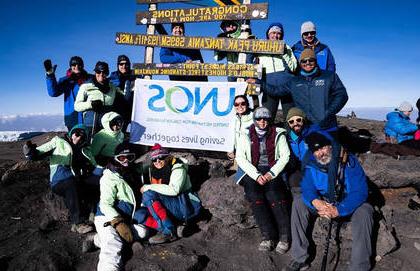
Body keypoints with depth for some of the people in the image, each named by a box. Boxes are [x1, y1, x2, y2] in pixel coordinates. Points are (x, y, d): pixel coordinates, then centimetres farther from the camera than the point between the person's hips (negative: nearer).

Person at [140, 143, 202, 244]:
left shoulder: (178, 168, -10)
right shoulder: (153, 170, 12)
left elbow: (173, 190, -25)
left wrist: (148, 187, -19)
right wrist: (143, 205, -1)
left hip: (187, 206, -8)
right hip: (169, 207, 8)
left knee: (148, 195, -24)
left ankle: (169, 232, -24)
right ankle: (176, 227, -15)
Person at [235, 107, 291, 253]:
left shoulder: (278, 135, 10)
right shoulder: (246, 136, 8)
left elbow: (285, 156, 4)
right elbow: (240, 158, 0)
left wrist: (272, 173, -11)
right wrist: (256, 175, -12)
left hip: (273, 172, 0)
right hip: (253, 172, 1)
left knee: (274, 196, -29)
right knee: (254, 197, -29)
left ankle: (284, 237, -21)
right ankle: (268, 236, -24)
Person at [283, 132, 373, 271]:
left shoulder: (349, 162, -19)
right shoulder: (311, 165, -9)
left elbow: (360, 191, -26)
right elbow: (307, 188, -12)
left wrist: (338, 210, -39)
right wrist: (316, 202, -36)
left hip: (348, 205, -3)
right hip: (323, 204, 3)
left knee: (365, 211, -34)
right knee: (298, 202, -18)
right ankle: (300, 259, -16)